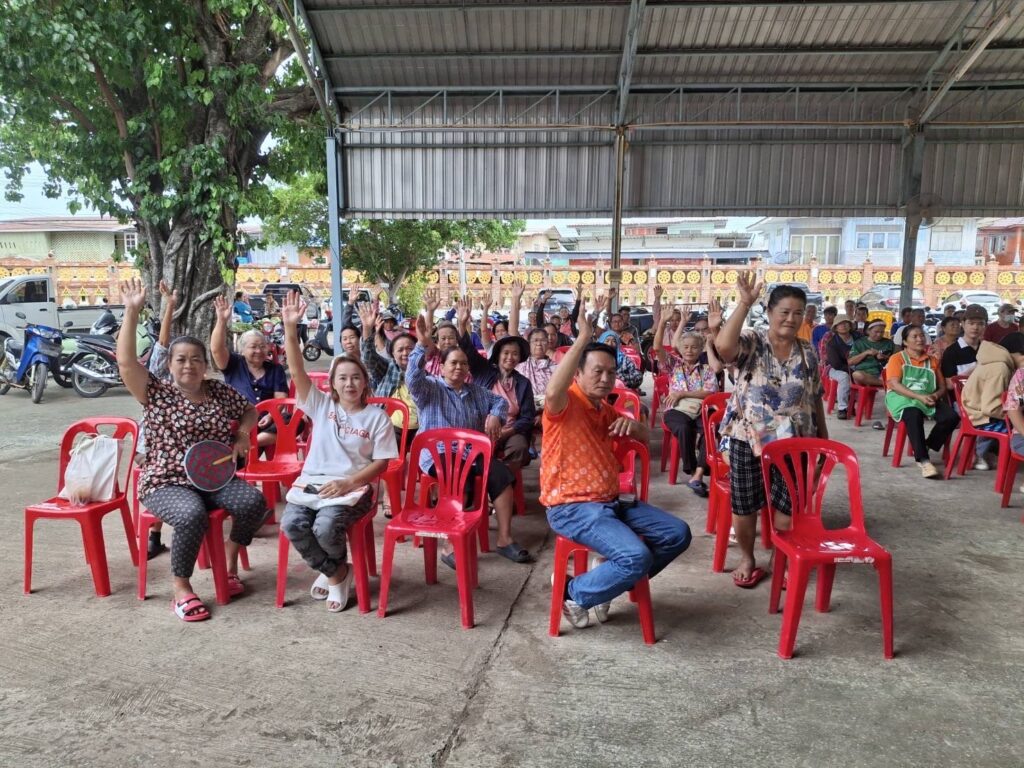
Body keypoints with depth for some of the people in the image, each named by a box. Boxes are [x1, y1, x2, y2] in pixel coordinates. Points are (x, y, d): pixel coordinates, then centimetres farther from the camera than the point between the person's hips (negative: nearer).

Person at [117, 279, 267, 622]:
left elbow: (250, 410, 23)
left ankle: (230, 563, 3)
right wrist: (132, 312, -20)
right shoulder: (156, 393, -1)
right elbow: (126, 361, -15)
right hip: (167, 483, -4)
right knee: (192, 516, -35)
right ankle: (181, 588, -13)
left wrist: (243, 433, 1)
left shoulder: (220, 391, 9)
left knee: (253, 501, -23)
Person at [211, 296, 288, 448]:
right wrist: (222, 321, -16)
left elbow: (281, 399, 6)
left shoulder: (275, 369, 16)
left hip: (265, 422, 1)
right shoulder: (234, 364, 14)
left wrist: (270, 416, -14)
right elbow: (216, 349, -5)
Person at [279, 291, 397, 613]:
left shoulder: (377, 416, 4)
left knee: (326, 527, -31)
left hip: (353, 487, -3)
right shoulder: (321, 405, 9)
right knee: (292, 523, -26)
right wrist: (290, 327, -15)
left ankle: (334, 570, 7)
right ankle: (336, 572, -1)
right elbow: (297, 371, -3)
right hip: (312, 481, 3)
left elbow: (381, 463, 0)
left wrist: (348, 483, -15)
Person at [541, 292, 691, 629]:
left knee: (677, 534, 2)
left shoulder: (607, 411, 17)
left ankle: (609, 581, 11)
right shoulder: (565, 404, -11)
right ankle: (573, 592, -1)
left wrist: (634, 424, -2)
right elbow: (552, 391, -38)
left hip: (612, 501, 9)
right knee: (637, 557, -27)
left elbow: (646, 437, 25)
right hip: (572, 507, -9)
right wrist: (583, 338, -39)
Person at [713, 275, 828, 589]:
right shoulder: (751, 342, -9)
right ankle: (747, 559, 31)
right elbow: (723, 346, -33)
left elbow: (815, 399, 13)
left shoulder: (808, 354, 5)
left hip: (793, 443, 3)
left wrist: (824, 436, 14)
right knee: (744, 508, 7)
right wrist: (745, 303, -33)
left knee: (788, 510, 5)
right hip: (747, 440, -3)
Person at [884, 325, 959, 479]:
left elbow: (942, 386, 17)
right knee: (914, 416, -39)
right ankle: (924, 460, -37)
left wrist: (935, 396, -9)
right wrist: (919, 397, -20)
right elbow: (894, 385, -9)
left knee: (952, 417, -25)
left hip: (929, 399, 5)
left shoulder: (932, 361, 21)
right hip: (903, 398, -5)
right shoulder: (897, 358, 6)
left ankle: (925, 448, -10)